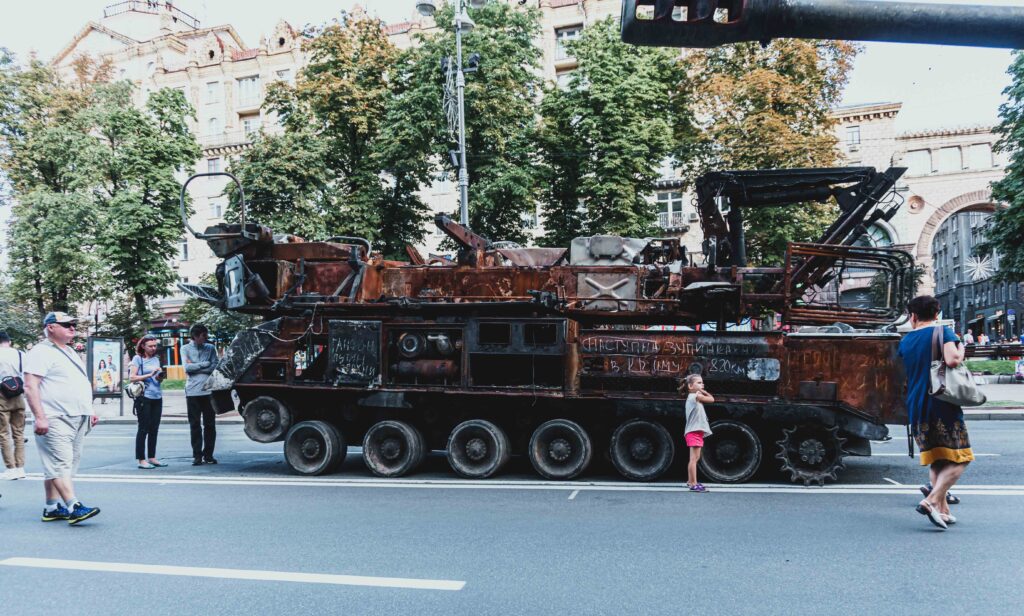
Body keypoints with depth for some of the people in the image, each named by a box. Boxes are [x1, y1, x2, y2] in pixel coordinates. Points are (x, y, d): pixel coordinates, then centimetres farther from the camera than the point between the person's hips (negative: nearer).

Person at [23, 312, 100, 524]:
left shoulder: (70, 352, 21)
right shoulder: (41, 352, -7)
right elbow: (31, 386, -16)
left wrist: (88, 412, 23)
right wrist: (40, 417, -23)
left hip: (77, 419, 9)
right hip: (55, 420, -9)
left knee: (57, 467, 11)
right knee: (61, 464, -12)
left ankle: (52, 508, 15)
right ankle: (74, 507, -18)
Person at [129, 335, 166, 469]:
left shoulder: (156, 359, 14)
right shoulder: (138, 358, -2)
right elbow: (132, 378, -9)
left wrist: (160, 377, 0)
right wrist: (149, 375, -15)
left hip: (157, 397, 6)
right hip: (144, 397, -6)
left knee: (154, 429, 8)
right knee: (143, 429, -3)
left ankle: (152, 458, 16)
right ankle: (141, 460, 2)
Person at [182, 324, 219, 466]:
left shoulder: (210, 348, 10)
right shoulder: (185, 349, 6)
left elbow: (215, 367, -2)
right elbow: (187, 367, -7)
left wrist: (195, 367, -6)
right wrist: (205, 364, -5)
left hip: (208, 390, 1)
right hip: (192, 391, -1)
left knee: (210, 424, 3)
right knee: (195, 425, 2)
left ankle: (208, 455, 11)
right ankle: (197, 455, 8)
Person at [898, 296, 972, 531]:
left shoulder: (905, 341, 13)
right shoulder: (943, 332, -3)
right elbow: (952, 360, -18)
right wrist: (961, 350, 1)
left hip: (916, 409, 5)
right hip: (943, 406, -5)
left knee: (935, 461, 14)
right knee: (959, 459, 1)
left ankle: (943, 510, 12)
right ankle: (932, 500, -15)